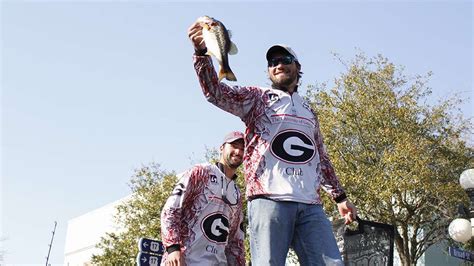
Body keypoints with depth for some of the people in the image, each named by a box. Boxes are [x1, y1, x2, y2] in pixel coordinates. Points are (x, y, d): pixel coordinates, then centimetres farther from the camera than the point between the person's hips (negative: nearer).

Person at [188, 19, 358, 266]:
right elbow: (216, 92, -4)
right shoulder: (256, 98, 14)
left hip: (310, 205, 5)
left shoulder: (309, 111, 29)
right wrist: (201, 52, -19)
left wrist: (340, 196, 26)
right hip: (269, 199, -4)